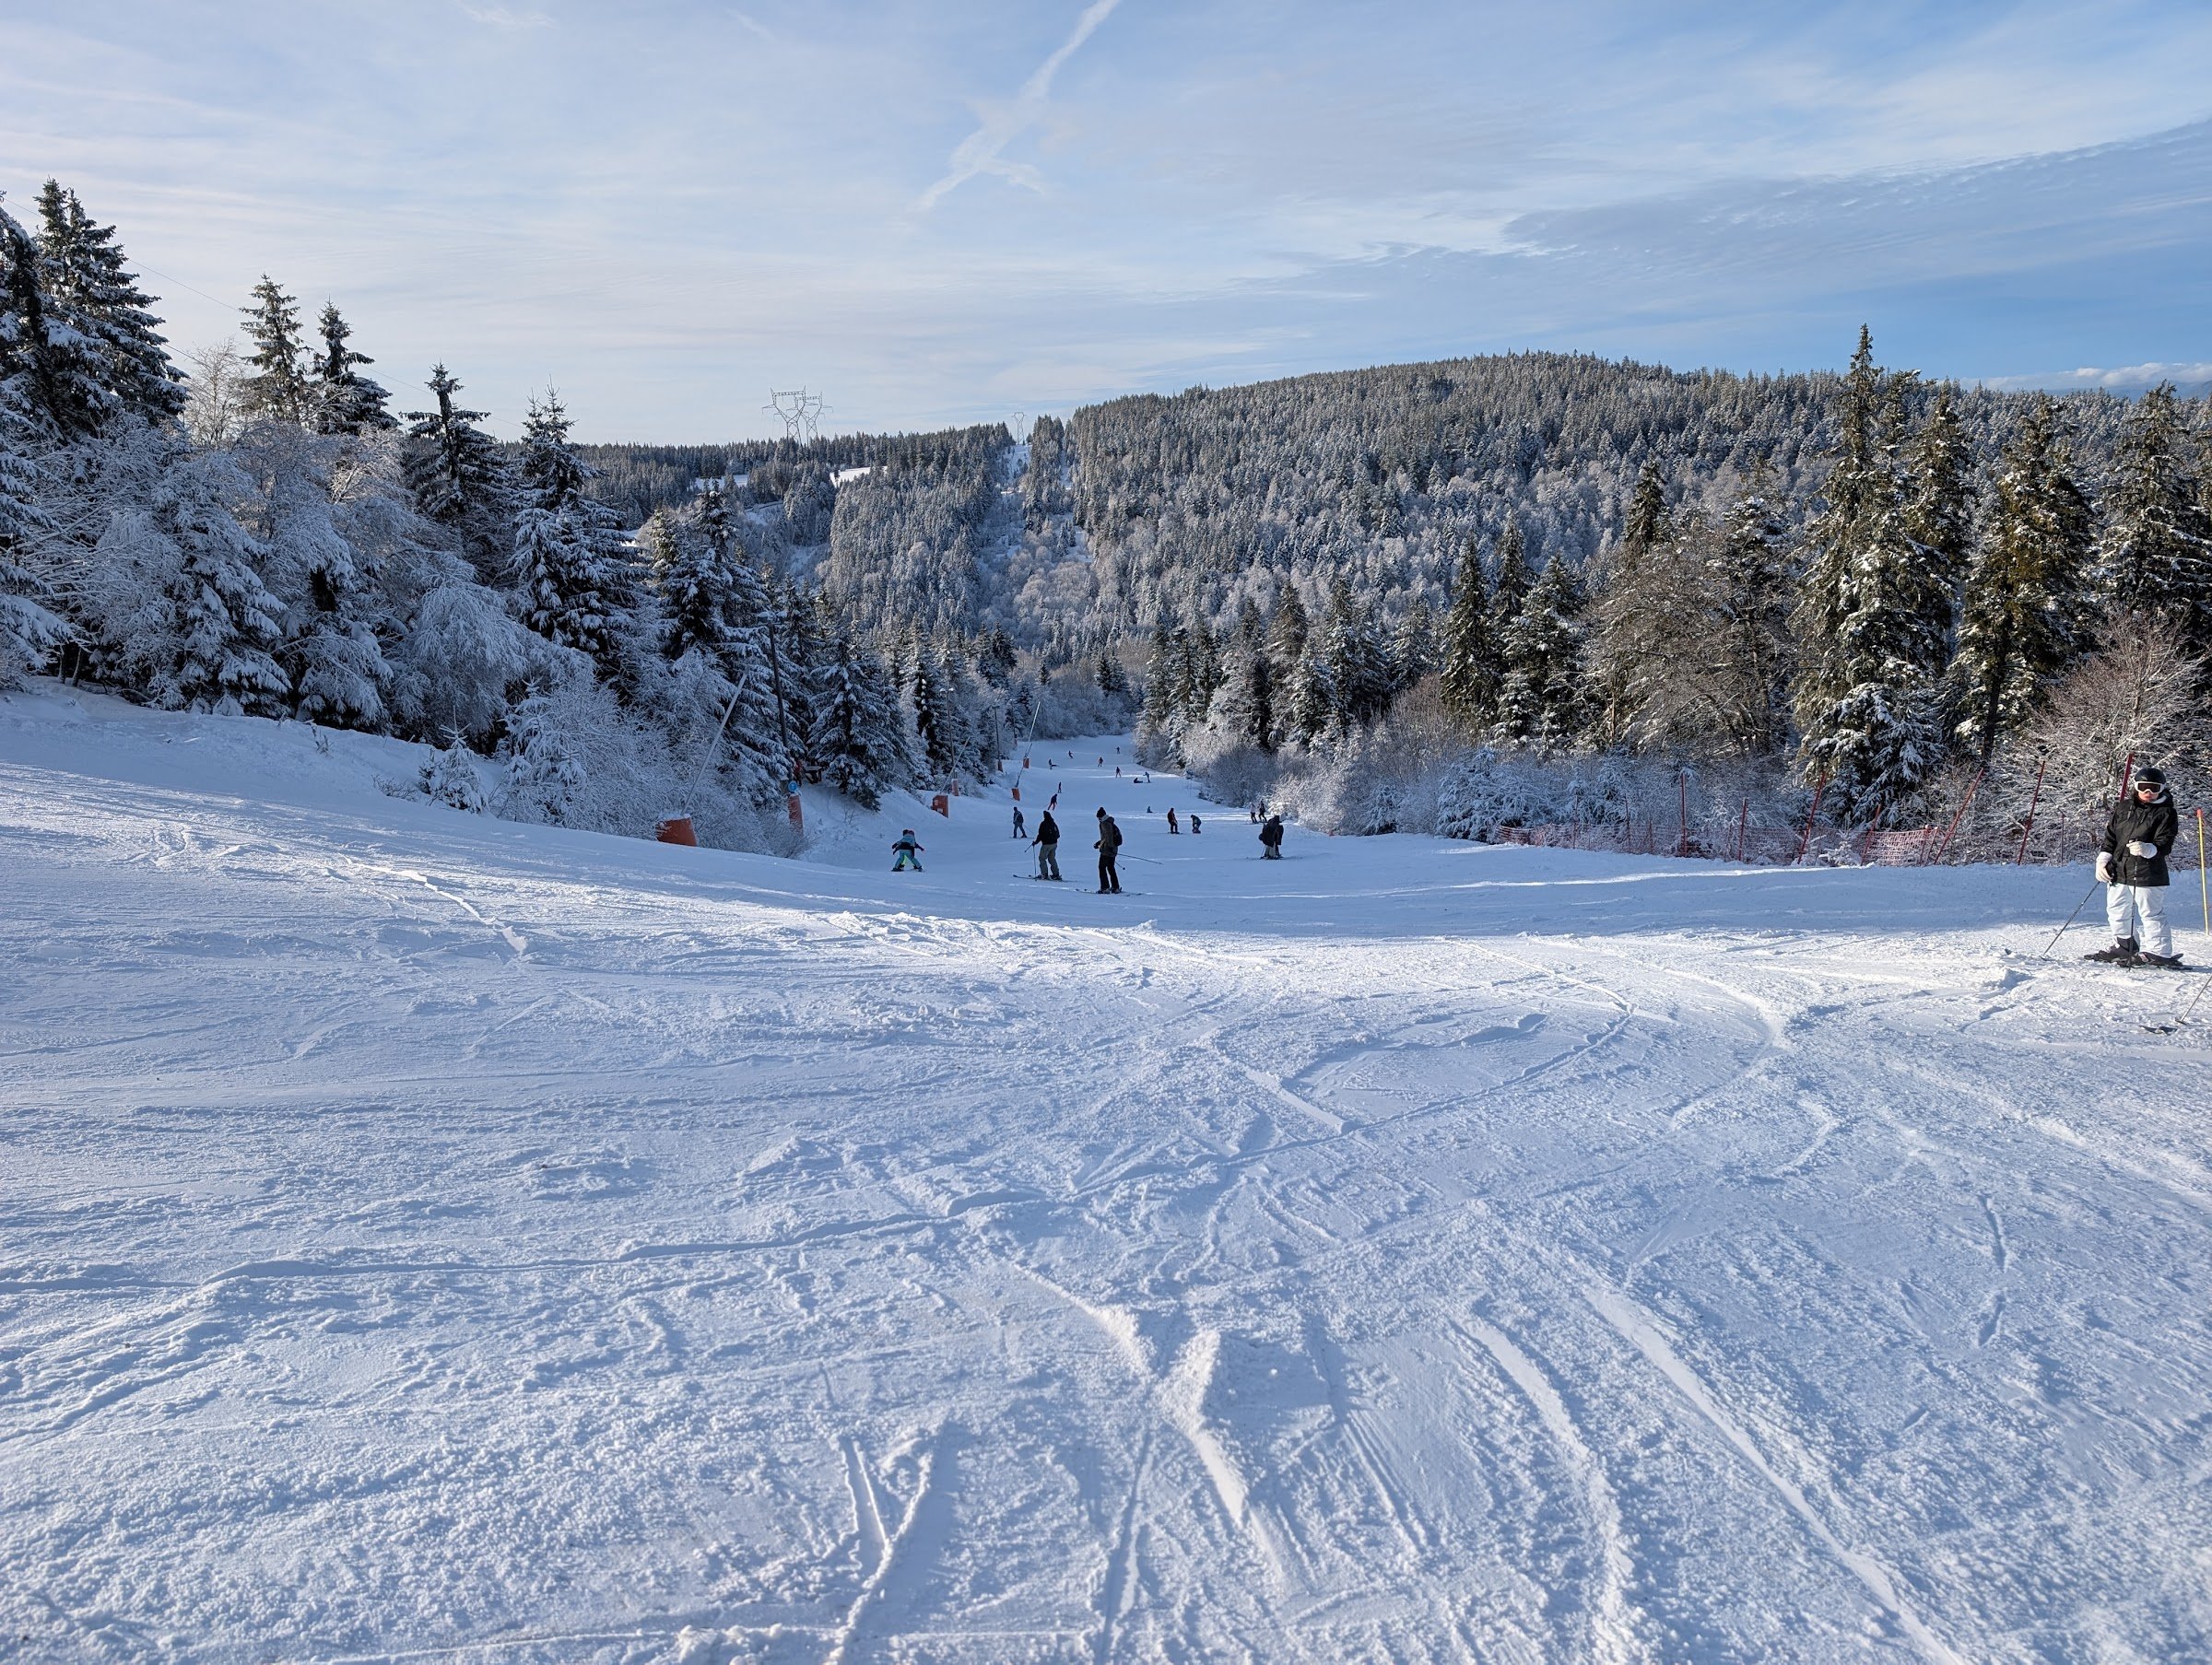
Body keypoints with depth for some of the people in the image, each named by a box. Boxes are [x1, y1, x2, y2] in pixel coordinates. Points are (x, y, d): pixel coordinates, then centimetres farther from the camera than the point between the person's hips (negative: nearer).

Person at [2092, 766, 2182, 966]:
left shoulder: (2165, 813, -3)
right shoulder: (2123, 808, 11)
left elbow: (2165, 844, -11)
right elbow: (2110, 836, 14)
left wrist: (2147, 850, -31)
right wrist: (2103, 859, 3)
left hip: (2147, 874, -6)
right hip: (2118, 871, 6)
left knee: (2151, 914, -4)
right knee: (2117, 912, 16)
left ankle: (2159, 953, 5)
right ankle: (2124, 947, 32)